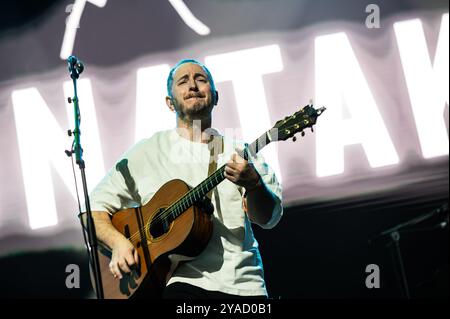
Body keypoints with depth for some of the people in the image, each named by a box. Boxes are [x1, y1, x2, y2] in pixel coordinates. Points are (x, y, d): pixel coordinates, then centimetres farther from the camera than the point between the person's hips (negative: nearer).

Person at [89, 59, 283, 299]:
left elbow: (268, 218, -1)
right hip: (182, 280, -2)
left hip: (243, 283, 2)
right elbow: (95, 207, 12)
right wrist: (118, 241, -8)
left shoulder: (240, 152, 12)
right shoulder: (147, 153, 10)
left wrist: (253, 184, -22)